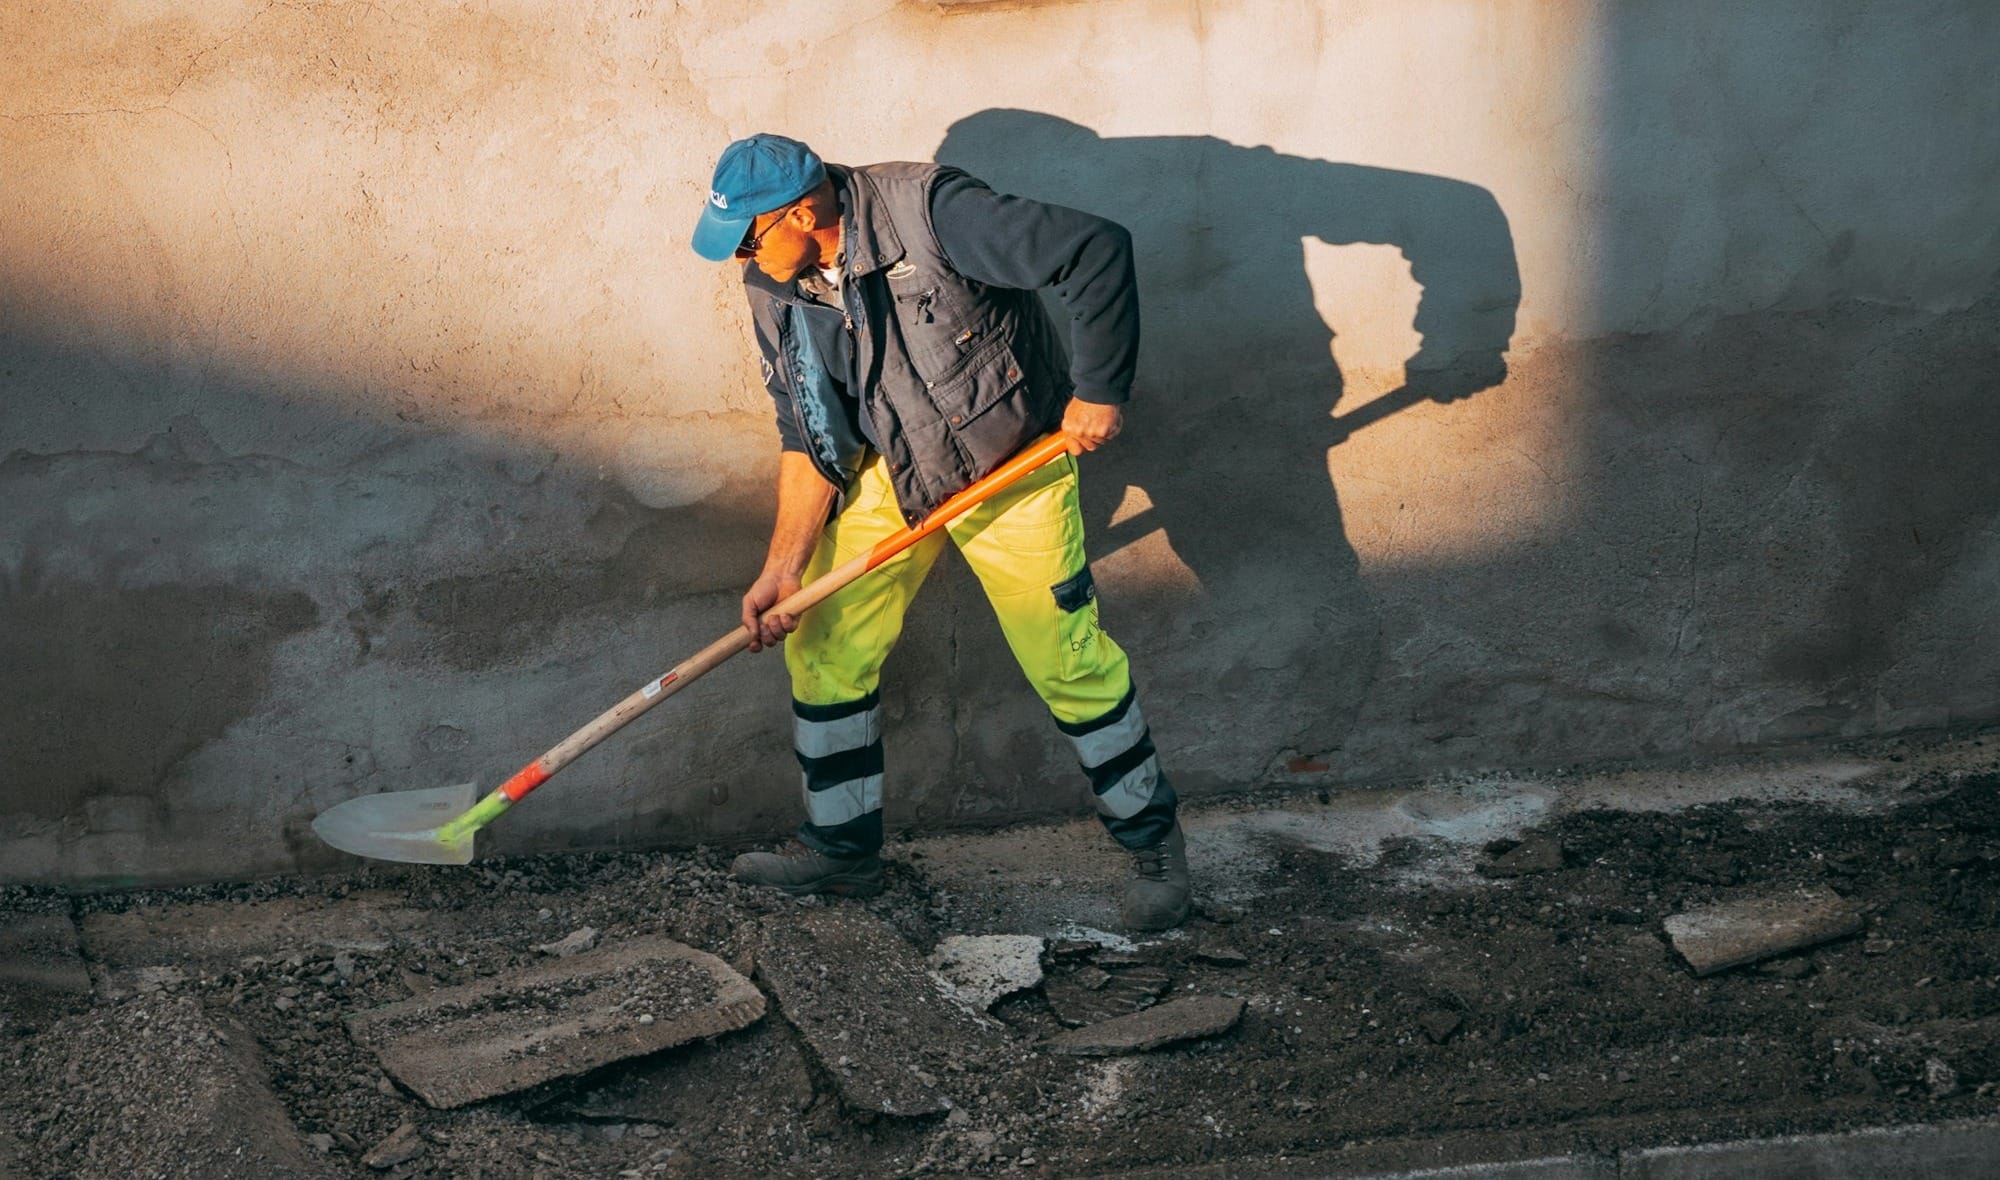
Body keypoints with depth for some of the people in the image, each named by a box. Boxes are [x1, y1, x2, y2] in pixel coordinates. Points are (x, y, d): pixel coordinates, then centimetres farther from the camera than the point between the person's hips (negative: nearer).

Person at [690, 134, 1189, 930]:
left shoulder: (930, 213, -30)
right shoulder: (773, 290, -9)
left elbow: (1098, 250, -32)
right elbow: (810, 438, -2)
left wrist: (1099, 389, -25)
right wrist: (785, 563, -9)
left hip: (1014, 468, -6)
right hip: (885, 476, 6)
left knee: (1068, 663, -4)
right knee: (820, 645, 2)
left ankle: (1153, 842, 17)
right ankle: (841, 848, 20)